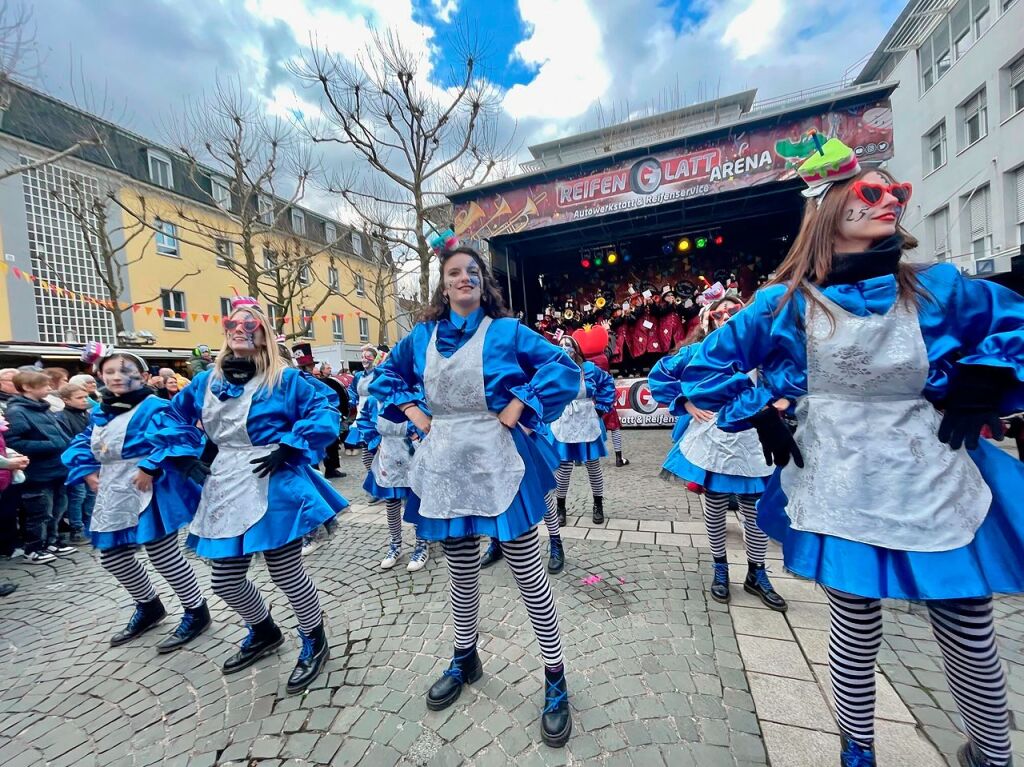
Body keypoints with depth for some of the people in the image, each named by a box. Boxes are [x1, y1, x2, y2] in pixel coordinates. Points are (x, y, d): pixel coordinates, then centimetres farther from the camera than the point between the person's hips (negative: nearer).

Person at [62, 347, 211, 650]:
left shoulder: (152, 407, -13)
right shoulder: (100, 413, 14)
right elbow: (81, 445, 21)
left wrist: (150, 469, -28)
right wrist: (87, 472, 6)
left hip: (148, 495, -9)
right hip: (113, 498, 9)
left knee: (164, 557, -2)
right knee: (113, 558, 19)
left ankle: (196, 612, 17)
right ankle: (149, 607, 41)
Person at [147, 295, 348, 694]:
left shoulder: (284, 379, -7)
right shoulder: (207, 381, 11)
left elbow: (324, 411, -12)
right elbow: (174, 417, 23)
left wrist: (286, 450, -18)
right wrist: (187, 457, 8)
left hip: (274, 492, -6)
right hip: (225, 494, 7)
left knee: (287, 573, 2)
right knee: (225, 579, 16)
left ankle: (314, 642, 28)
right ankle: (264, 633, 44)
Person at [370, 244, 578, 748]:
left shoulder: (505, 331, -3)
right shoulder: (422, 336, 9)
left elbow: (563, 367, -7)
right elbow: (386, 376, 22)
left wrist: (518, 407, -13)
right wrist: (412, 411, 6)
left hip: (499, 464, -3)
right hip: (448, 467, 4)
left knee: (528, 574, 7)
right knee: (461, 574, 20)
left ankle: (555, 679, 28)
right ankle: (464, 660, 45)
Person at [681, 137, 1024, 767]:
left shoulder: (938, 289, 0)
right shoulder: (788, 304, -6)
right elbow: (706, 367, -1)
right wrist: (763, 415, -6)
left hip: (941, 494, 3)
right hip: (845, 497, -2)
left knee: (971, 643, 16)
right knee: (856, 638, 11)